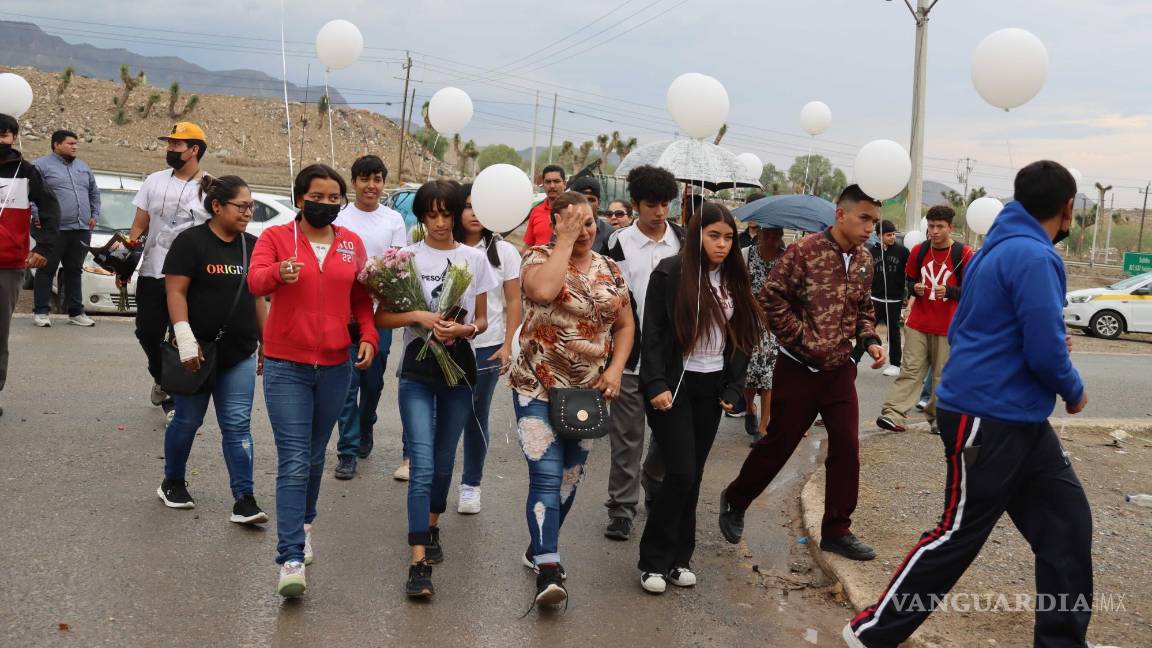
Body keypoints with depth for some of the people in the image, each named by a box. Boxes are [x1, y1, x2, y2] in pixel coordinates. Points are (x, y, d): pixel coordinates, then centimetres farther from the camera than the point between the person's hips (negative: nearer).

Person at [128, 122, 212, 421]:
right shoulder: (154, 181, 8)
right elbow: (139, 225, 11)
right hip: (152, 273, 4)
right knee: (148, 332, 9)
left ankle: (174, 397, 16)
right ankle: (162, 379, 36)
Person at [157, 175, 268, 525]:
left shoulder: (251, 245, 9)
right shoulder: (191, 242, -8)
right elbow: (175, 292, -12)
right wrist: (186, 341, -19)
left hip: (240, 354, 4)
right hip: (199, 351, -4)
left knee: (237, 425, 1)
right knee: (188, 420, 10)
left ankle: (244, 499, 1)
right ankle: (173, 483, 31)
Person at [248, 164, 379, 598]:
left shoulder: (352, 243, 7)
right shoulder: (276, 237, -3)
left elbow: (361, 299, 15)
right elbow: (255, 281, -20)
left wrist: (369, 336, -2)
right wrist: (279, 273, -42)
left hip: (335, 366, 4)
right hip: (286, 366, -3)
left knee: (315, 457, 17)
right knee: (293, 463, -9)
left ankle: (303, 523, 40)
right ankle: (291, 559, -7)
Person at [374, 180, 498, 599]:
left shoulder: (474, 259, 5)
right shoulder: (407, 257, -1)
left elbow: (482, 319, 10)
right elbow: (381, 317, -1)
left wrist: (465, 329, -11)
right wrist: (417, 316, -17)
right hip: (417, 369, -3)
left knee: (444, 461, 15)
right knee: (422, 465, -12)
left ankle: (431, 529, 38)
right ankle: (419, 563, -13)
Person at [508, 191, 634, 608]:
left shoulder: (609, 269, 7)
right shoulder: (539, 257, -7)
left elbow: (625, 325, 12)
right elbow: (545, 290, -31)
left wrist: (616, 369, -3)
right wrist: (565, 240, -21)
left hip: (588, 392, 5)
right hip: (539, 389, -5)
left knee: (570, 477, 15)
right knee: (546, 476, -13)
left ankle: (540, 547, 34)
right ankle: (548, 569, -12)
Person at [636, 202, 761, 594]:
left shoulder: (734, 279, 8)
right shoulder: (670, 273, -8)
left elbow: (743, 336, 12)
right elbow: (652, 333, -10)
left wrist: (733, 389, 4)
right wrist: (656, 385, -17)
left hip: (711, 388, 5)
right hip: (674, 385, -5)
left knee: (693, 476, 8)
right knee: (681, 473, -10)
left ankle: (679, 557, 19)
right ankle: (654, 560, 4)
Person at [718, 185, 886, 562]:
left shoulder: (865, 261, 5)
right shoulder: (805, 251, -15)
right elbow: (771, 299, -17)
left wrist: (870, 340, 0)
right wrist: (804, 339, -18)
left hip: (840, 369, 6)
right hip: (799, 368, -5)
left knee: (847, 448, 3)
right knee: (779, 444, 6)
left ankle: (836, 531, 16)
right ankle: (735, 499, 30)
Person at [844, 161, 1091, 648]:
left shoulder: (1000, 248, 13)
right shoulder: (1033, 257, -18)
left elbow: (984, 332, 23)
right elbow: (1046, 354, -21)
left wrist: (1055, 344, 21)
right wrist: (1075, 392, -2)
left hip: (1019, 419, 10)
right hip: (989, 418, -10)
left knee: (1067, 522, 11)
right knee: (960, 534, 0)